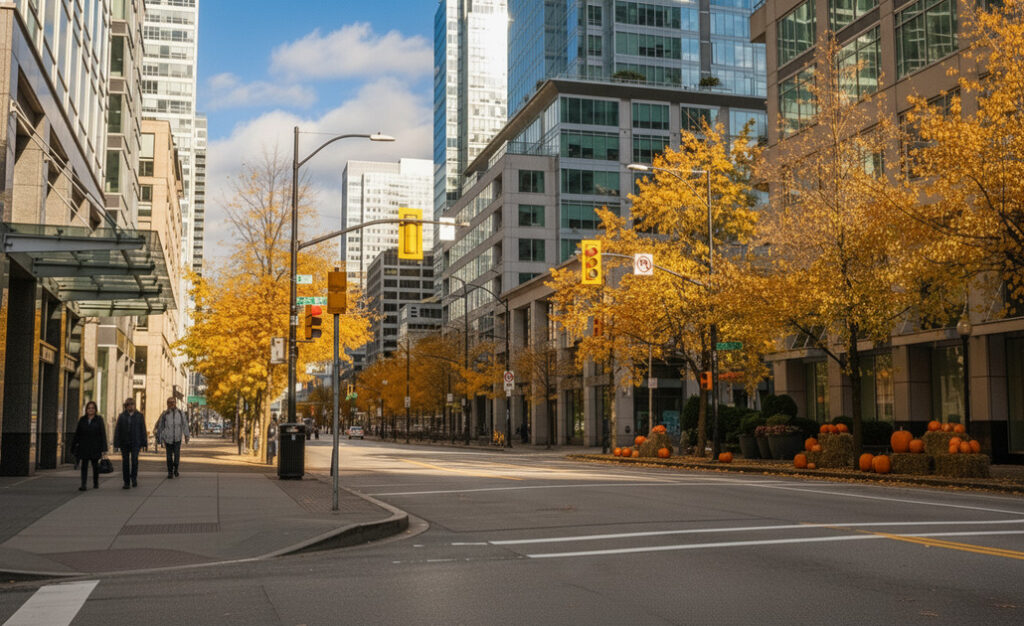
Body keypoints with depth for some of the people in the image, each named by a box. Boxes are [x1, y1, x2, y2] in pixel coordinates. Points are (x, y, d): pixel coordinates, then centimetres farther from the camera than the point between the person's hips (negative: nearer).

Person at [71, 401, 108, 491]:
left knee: (95, 465, 12)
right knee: (84, 466, -5)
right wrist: (73, 447, 6)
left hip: (95, 447, -1)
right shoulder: (82, 420, 6)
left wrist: (104, 449, -10)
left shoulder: (99, 419, -1)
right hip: (84, 447, 1)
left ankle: (96, 483, 28)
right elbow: (77, 434, 9)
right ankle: (83, 485, -9)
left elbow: (103, 434, -4)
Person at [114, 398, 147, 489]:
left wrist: (144, 443, 2)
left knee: (134, 459, -16)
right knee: (125, 462, 2)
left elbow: (143, 430, 6)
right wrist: (116, 444, -3)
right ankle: (126, 482, 8)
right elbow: (117, 430, 4)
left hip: (135, 442, -1)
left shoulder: (140, 416, 6)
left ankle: (134, 478, 4)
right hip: (124, 443, 1)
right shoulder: (122, 416, 6)